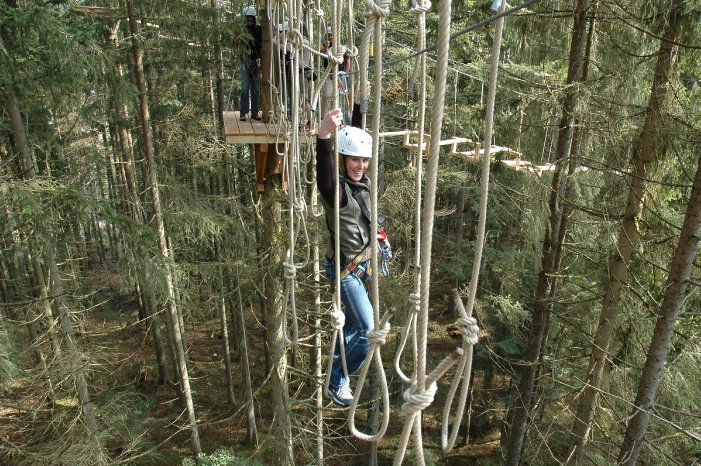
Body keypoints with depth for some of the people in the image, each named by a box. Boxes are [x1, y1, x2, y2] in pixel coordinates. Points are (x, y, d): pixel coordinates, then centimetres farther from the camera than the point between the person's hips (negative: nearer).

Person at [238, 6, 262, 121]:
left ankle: (254, 112, 9)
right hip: (245, 60, -2)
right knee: (245, 86, -9)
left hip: (256, 61, 2)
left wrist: (260, 58, -10)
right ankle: (243, 113, -8)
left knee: (256, 87, 4)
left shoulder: (259, 29, 7)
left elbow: (262, 45, 4)